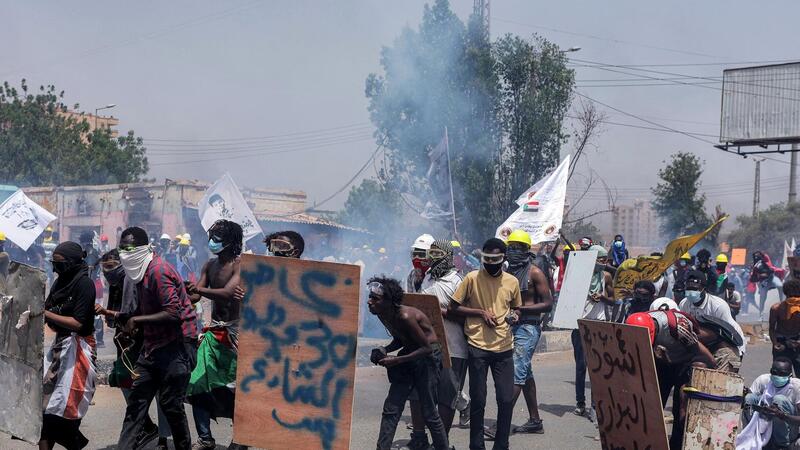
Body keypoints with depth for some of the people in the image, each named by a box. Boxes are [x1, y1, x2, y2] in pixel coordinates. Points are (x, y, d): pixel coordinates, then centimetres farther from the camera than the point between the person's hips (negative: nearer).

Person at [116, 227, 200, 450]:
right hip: (153, 344, 9)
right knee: (136, 400, 6)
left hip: (177, 343, -9)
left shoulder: (158, 271, -17)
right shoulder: (141, 271, 13)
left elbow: (173, 313, -24)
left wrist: (137, 320, -19)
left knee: (171, 404, -4)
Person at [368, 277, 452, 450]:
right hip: (409, 354, 8)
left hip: (428, 357, -8)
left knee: (429, 413, 0)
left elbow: (427, 347, -23)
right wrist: (385, 350, -7)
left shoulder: (405, 316, -27)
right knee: (391, 409, 2)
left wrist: (396, 360, -25)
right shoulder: (383, 316, -2)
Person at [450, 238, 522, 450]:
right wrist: (481, 313, -12)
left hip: (504, 347, 3)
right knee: (478, 400, 3)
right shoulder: (472, 278, -4)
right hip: (478, 347, -3)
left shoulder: (512, 281, 6)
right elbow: (454, 307, -1)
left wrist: (513, 315, -1)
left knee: (507, 399, 3)